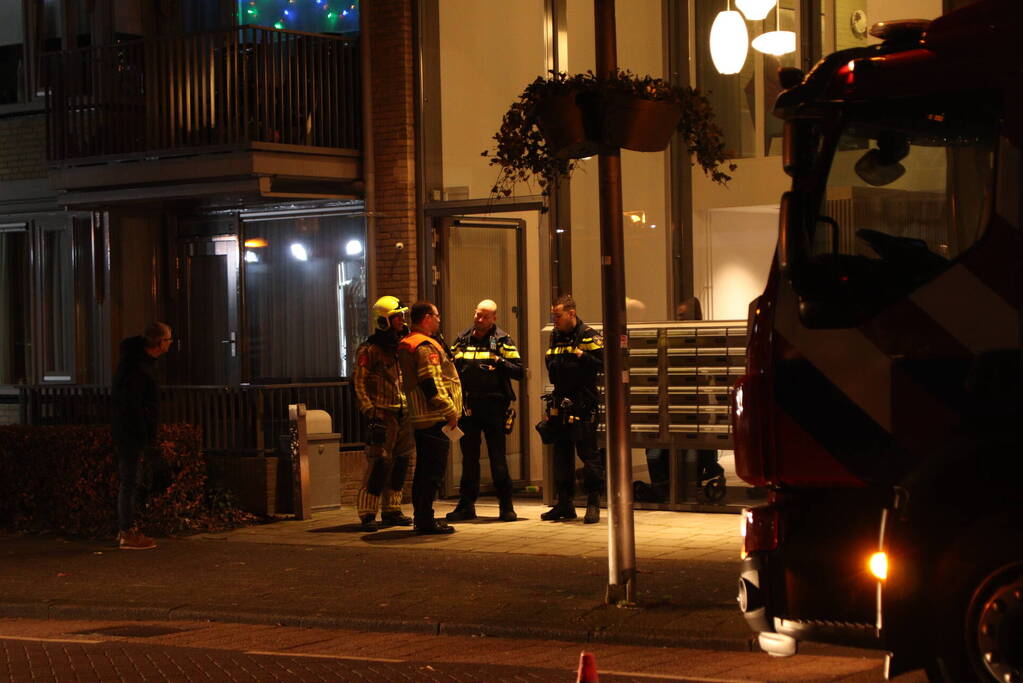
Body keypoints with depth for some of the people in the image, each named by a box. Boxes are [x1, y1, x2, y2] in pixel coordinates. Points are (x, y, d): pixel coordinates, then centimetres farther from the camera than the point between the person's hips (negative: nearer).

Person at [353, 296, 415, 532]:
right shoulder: (369, 350, -8)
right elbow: (360, 385, -10)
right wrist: (371, 413, -18)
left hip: (404, 414, 7)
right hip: (383, 415, -7)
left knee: (400, 463, 10)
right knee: (379, 464, -11)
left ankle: (391, 511, 19)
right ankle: (367, 514, -6)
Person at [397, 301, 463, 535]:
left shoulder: (406, 345, 17)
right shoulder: (426, 346, -15)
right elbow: (432, 385, -22)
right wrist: (450, 411, -16)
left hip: (419, 418, 10)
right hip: (434, 419, -10)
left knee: (424, 469, 16)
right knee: (433, 470, -8)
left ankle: (421, 517, 22)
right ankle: (425, 520, -8)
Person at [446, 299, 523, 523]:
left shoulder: (502, 341, 0)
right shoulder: (462, 341, 12)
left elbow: (518, 371, -5)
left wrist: (500, 363, -22)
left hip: (493, 406, -4)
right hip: (468, 407, 4)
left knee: (498, 457, -3)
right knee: (469, 458, 9)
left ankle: (506, 506, 4)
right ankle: (466, 506, 15)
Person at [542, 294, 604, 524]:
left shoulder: (588, 335, -7)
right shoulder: (556, 336, 15)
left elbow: (602, 363, -15)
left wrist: (581, 355, -23)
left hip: (583, 405, -7)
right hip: (561, 404, 7)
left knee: (588, 453, -6)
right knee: (562, 454, 10)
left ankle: (593, 503, -1)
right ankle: (564, 503, 17)